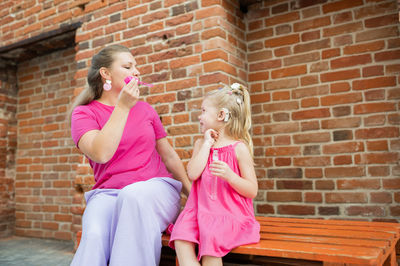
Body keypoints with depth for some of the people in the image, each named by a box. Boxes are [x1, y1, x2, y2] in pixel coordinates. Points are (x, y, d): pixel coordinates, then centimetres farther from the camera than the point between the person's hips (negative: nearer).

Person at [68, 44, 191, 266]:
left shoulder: (144, 108, 15)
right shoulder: (83, 113, 5)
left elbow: (169, 156, 18)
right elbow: (101, 154, -16)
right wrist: (122, 107, -13)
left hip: (157, 188, 2)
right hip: (108, 194, -1)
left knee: (134, 195, -35)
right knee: (94, 235, -35)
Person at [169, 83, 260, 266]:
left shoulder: (239, 148, -2)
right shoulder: (201, 144, 13)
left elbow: (252, 191, -4)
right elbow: (192, 174, -6)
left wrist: (229, 176, -22)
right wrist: (207, 144, -3)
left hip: (230, 213, -4)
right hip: (201, 211, 4)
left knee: (210, 239, -29)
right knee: (181, 239, -21)